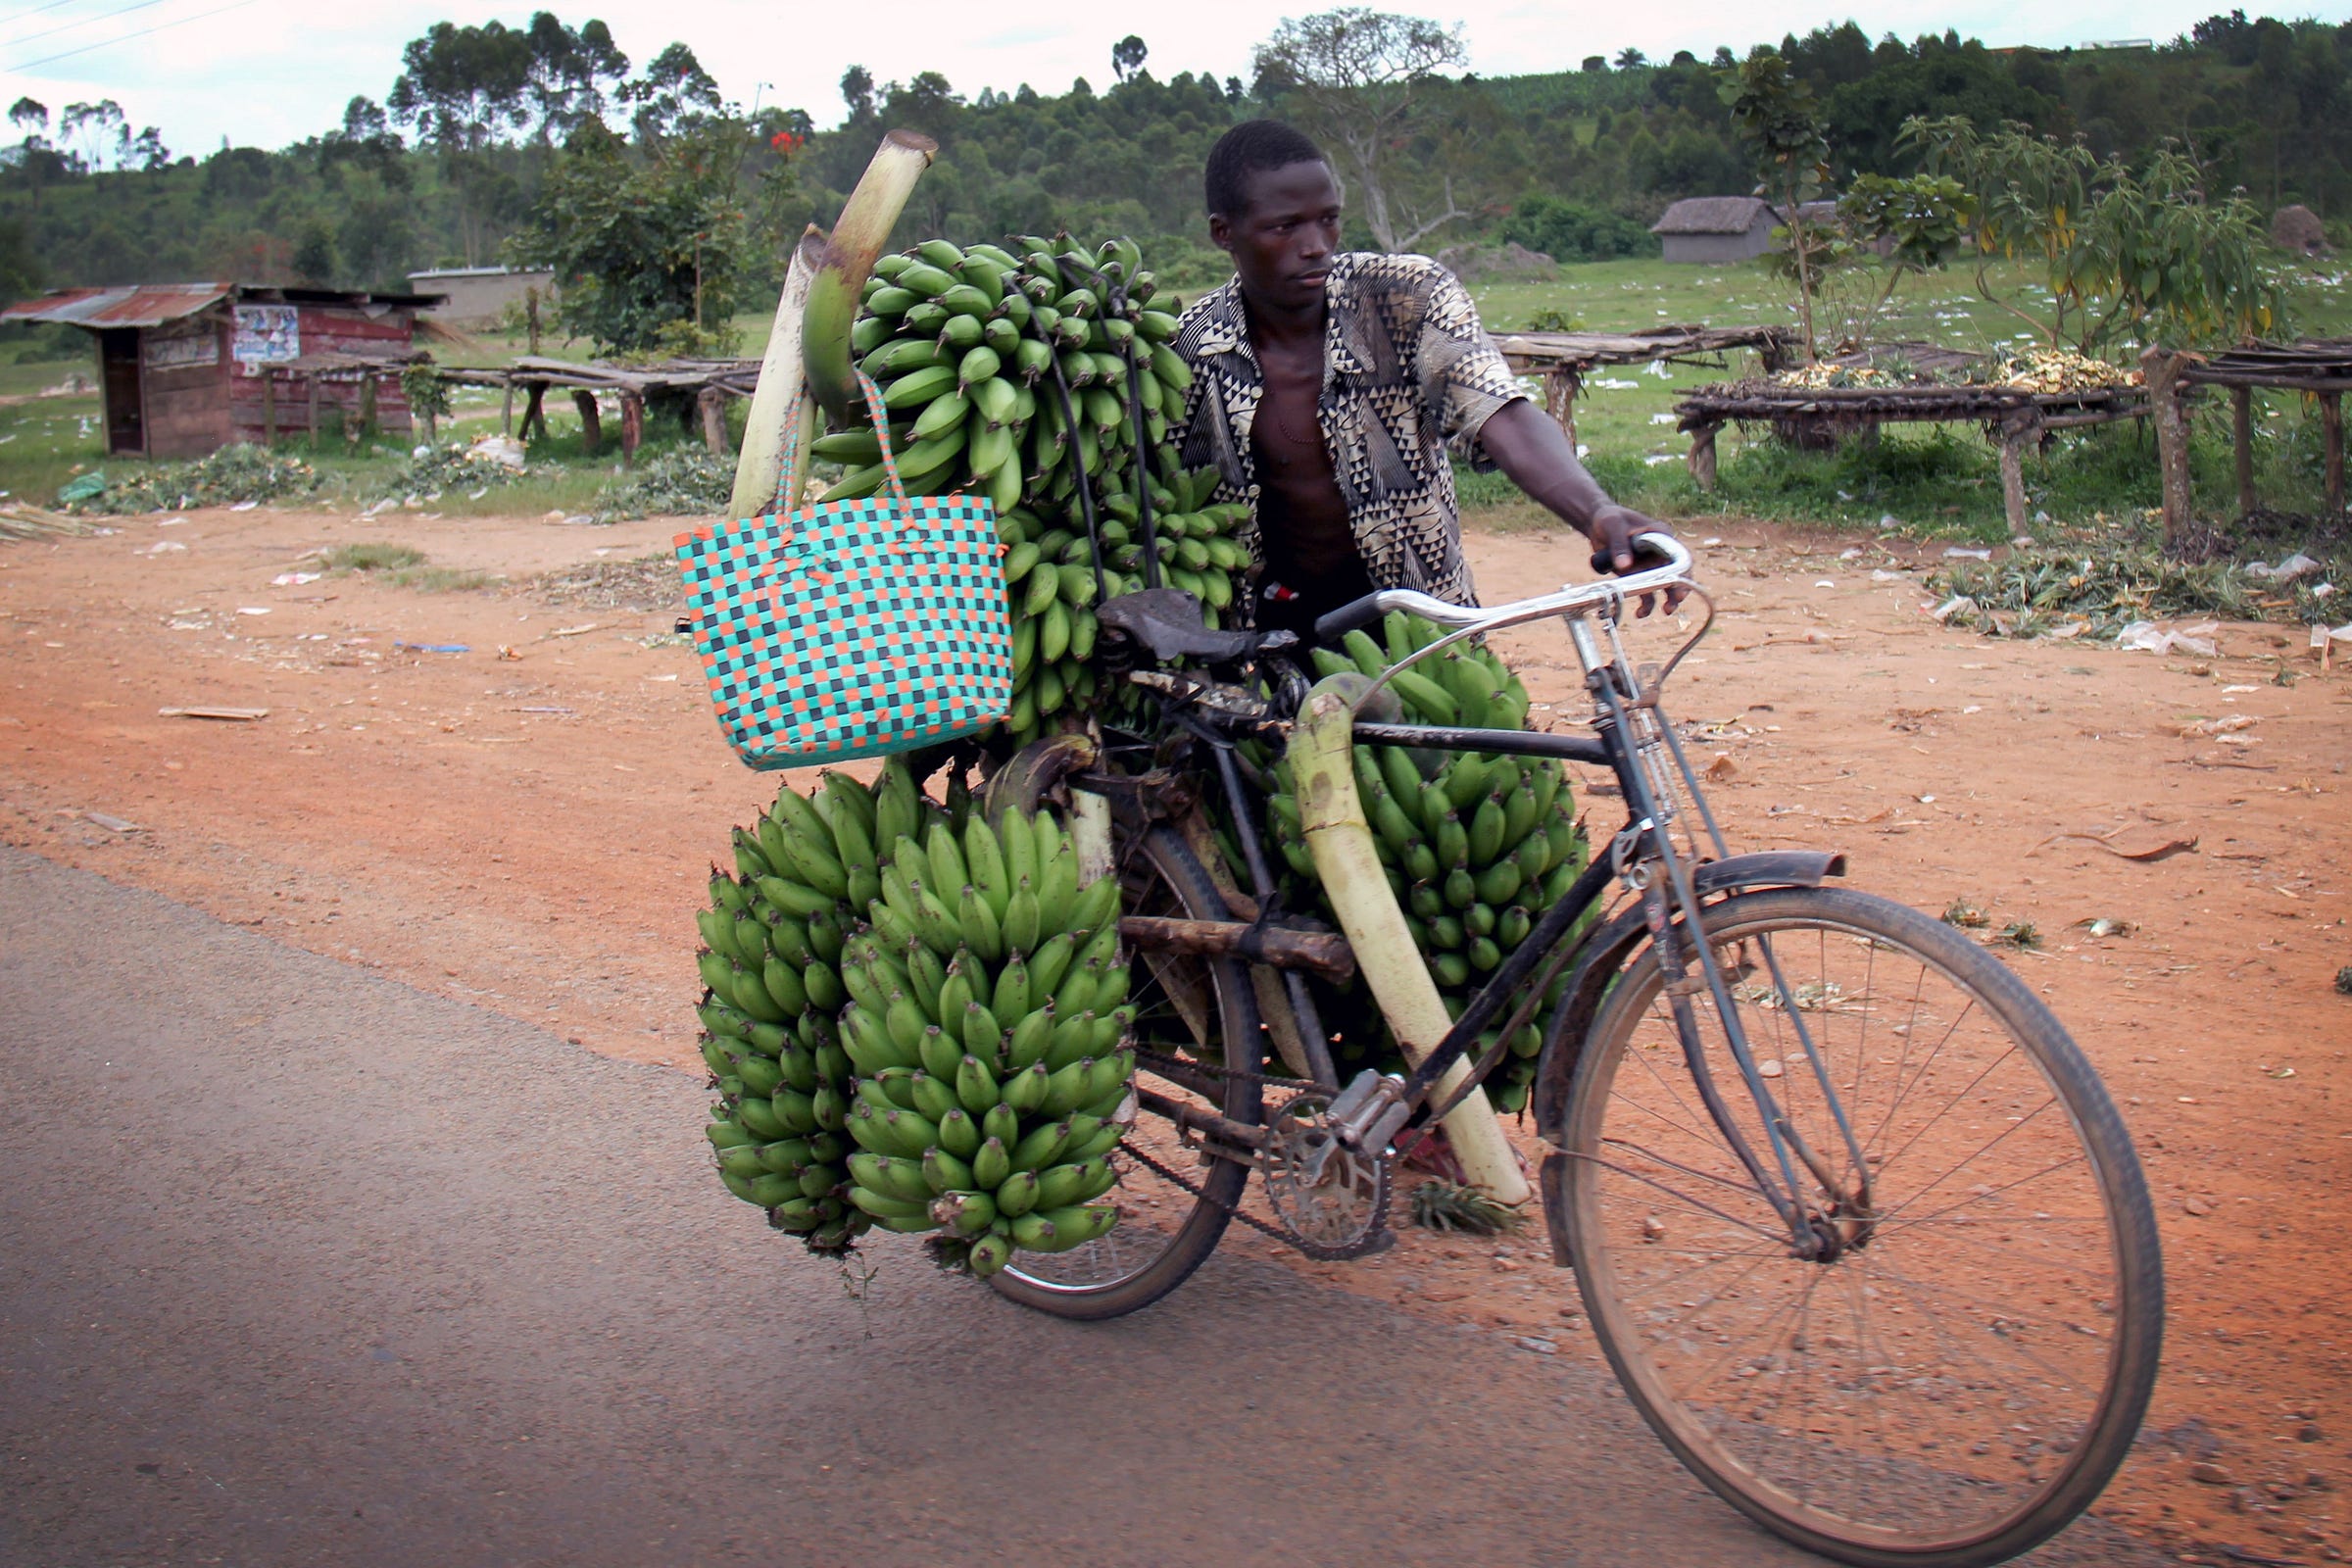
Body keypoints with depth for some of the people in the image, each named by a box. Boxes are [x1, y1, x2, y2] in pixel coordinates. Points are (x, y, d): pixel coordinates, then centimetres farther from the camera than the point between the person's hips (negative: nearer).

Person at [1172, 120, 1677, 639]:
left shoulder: (1408, 296, -11)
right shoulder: (1190, 348, -7)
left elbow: (1502, 419, -23)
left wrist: (1597, 513, -41)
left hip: (1417, 616, 0)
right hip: (1277, 624, 0)